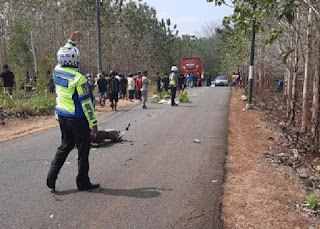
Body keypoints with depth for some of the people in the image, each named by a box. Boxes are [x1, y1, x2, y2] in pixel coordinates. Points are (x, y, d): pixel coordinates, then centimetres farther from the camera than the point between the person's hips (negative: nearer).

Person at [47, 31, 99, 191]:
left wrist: (71, 40, 30)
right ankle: (83, 182, 16)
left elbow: (63, 57, 23)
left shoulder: (57, 71, 1)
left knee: (65, 146, 21)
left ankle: (52, 176, 16)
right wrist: (93, 122, -10)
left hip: (62, 116, 8)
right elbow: (86, 103, -18)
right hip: (78, 118, -7)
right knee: (83, 150, 6)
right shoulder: (79, 78, -20)